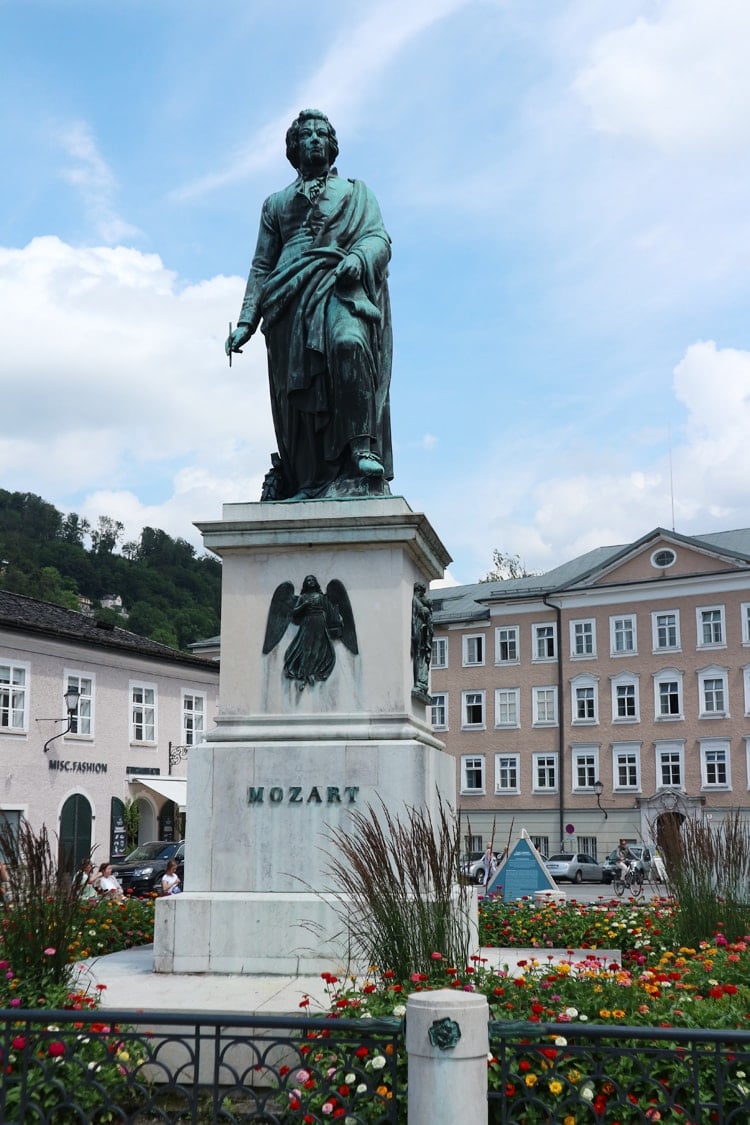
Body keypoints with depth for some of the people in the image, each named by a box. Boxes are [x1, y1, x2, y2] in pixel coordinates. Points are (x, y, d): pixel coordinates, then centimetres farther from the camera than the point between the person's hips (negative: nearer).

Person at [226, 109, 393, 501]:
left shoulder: (355, 192, 26)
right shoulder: (276, 203, 31)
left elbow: (379, 238, 9)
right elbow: (261, 266, 23)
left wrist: (357, 257, -16)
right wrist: (245, 321, 10)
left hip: (341, 288, -3)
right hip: (290, 299, 3)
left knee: (349, 342, -35)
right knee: (294, 391, -8)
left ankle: (365, 449, -40)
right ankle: (302, 482, -5)